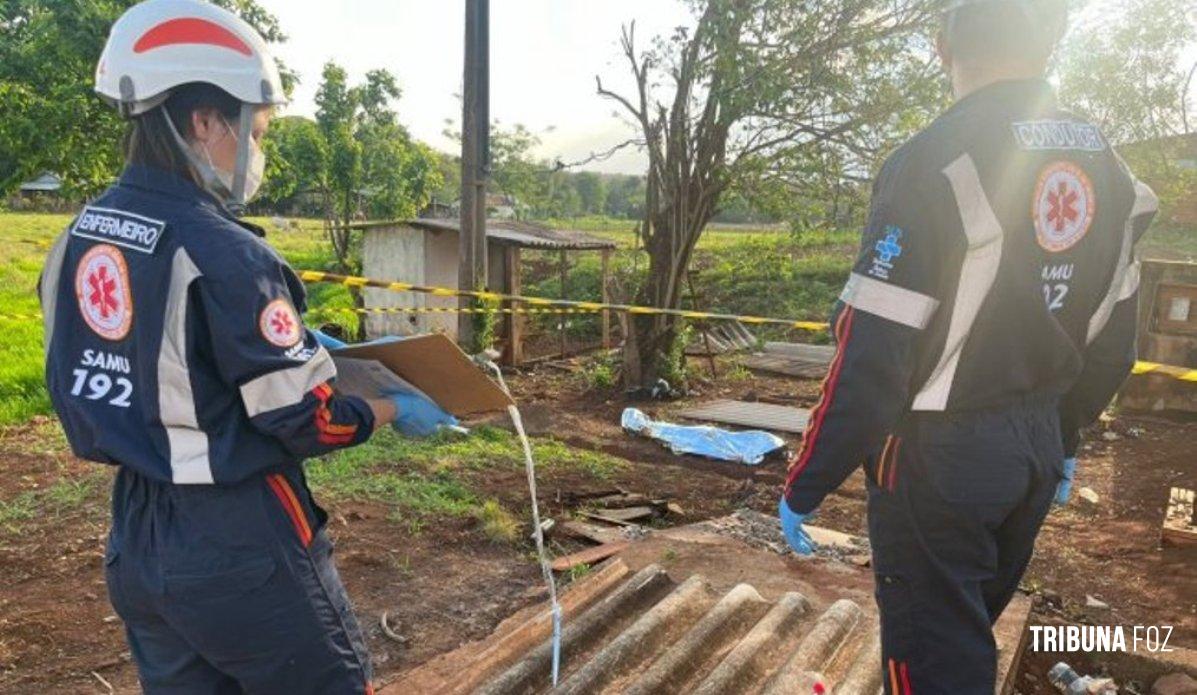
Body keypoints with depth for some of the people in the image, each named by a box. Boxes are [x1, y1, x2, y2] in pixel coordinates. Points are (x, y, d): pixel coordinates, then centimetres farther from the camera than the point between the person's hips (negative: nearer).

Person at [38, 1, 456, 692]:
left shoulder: (78, 241, 2)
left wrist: (294, 343, 16)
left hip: (135, 545, 8)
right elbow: (308, 423, -18)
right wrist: (396, 411, -1)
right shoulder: (222, 254, -22)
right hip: (239, 551, -7)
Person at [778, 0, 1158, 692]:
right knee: (969, 632, 26)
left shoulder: (937, 162, -20)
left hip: (940, 457, -7)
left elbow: (871, 359, -23)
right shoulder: (1107, 165, 3)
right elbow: (1113, 342, 12)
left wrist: (804, 488, -13)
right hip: (1038, 447, 7)